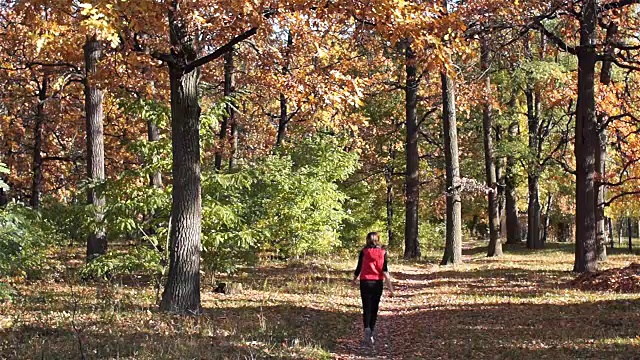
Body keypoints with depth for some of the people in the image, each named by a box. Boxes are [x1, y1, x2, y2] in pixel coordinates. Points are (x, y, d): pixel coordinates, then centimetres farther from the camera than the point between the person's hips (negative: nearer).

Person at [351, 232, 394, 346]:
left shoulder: (364, 252, -1)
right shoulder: (382, 252, 1)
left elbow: (359, 267, 2)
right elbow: (385, 270, -5)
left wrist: (354, 279, 21)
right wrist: (390, 287, -4)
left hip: (365, 282, -1)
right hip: (378, 283, 1)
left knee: (367, 308, 0)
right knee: (374, 309, 12)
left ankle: (367, 328, -22)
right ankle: (372, 332, 16)